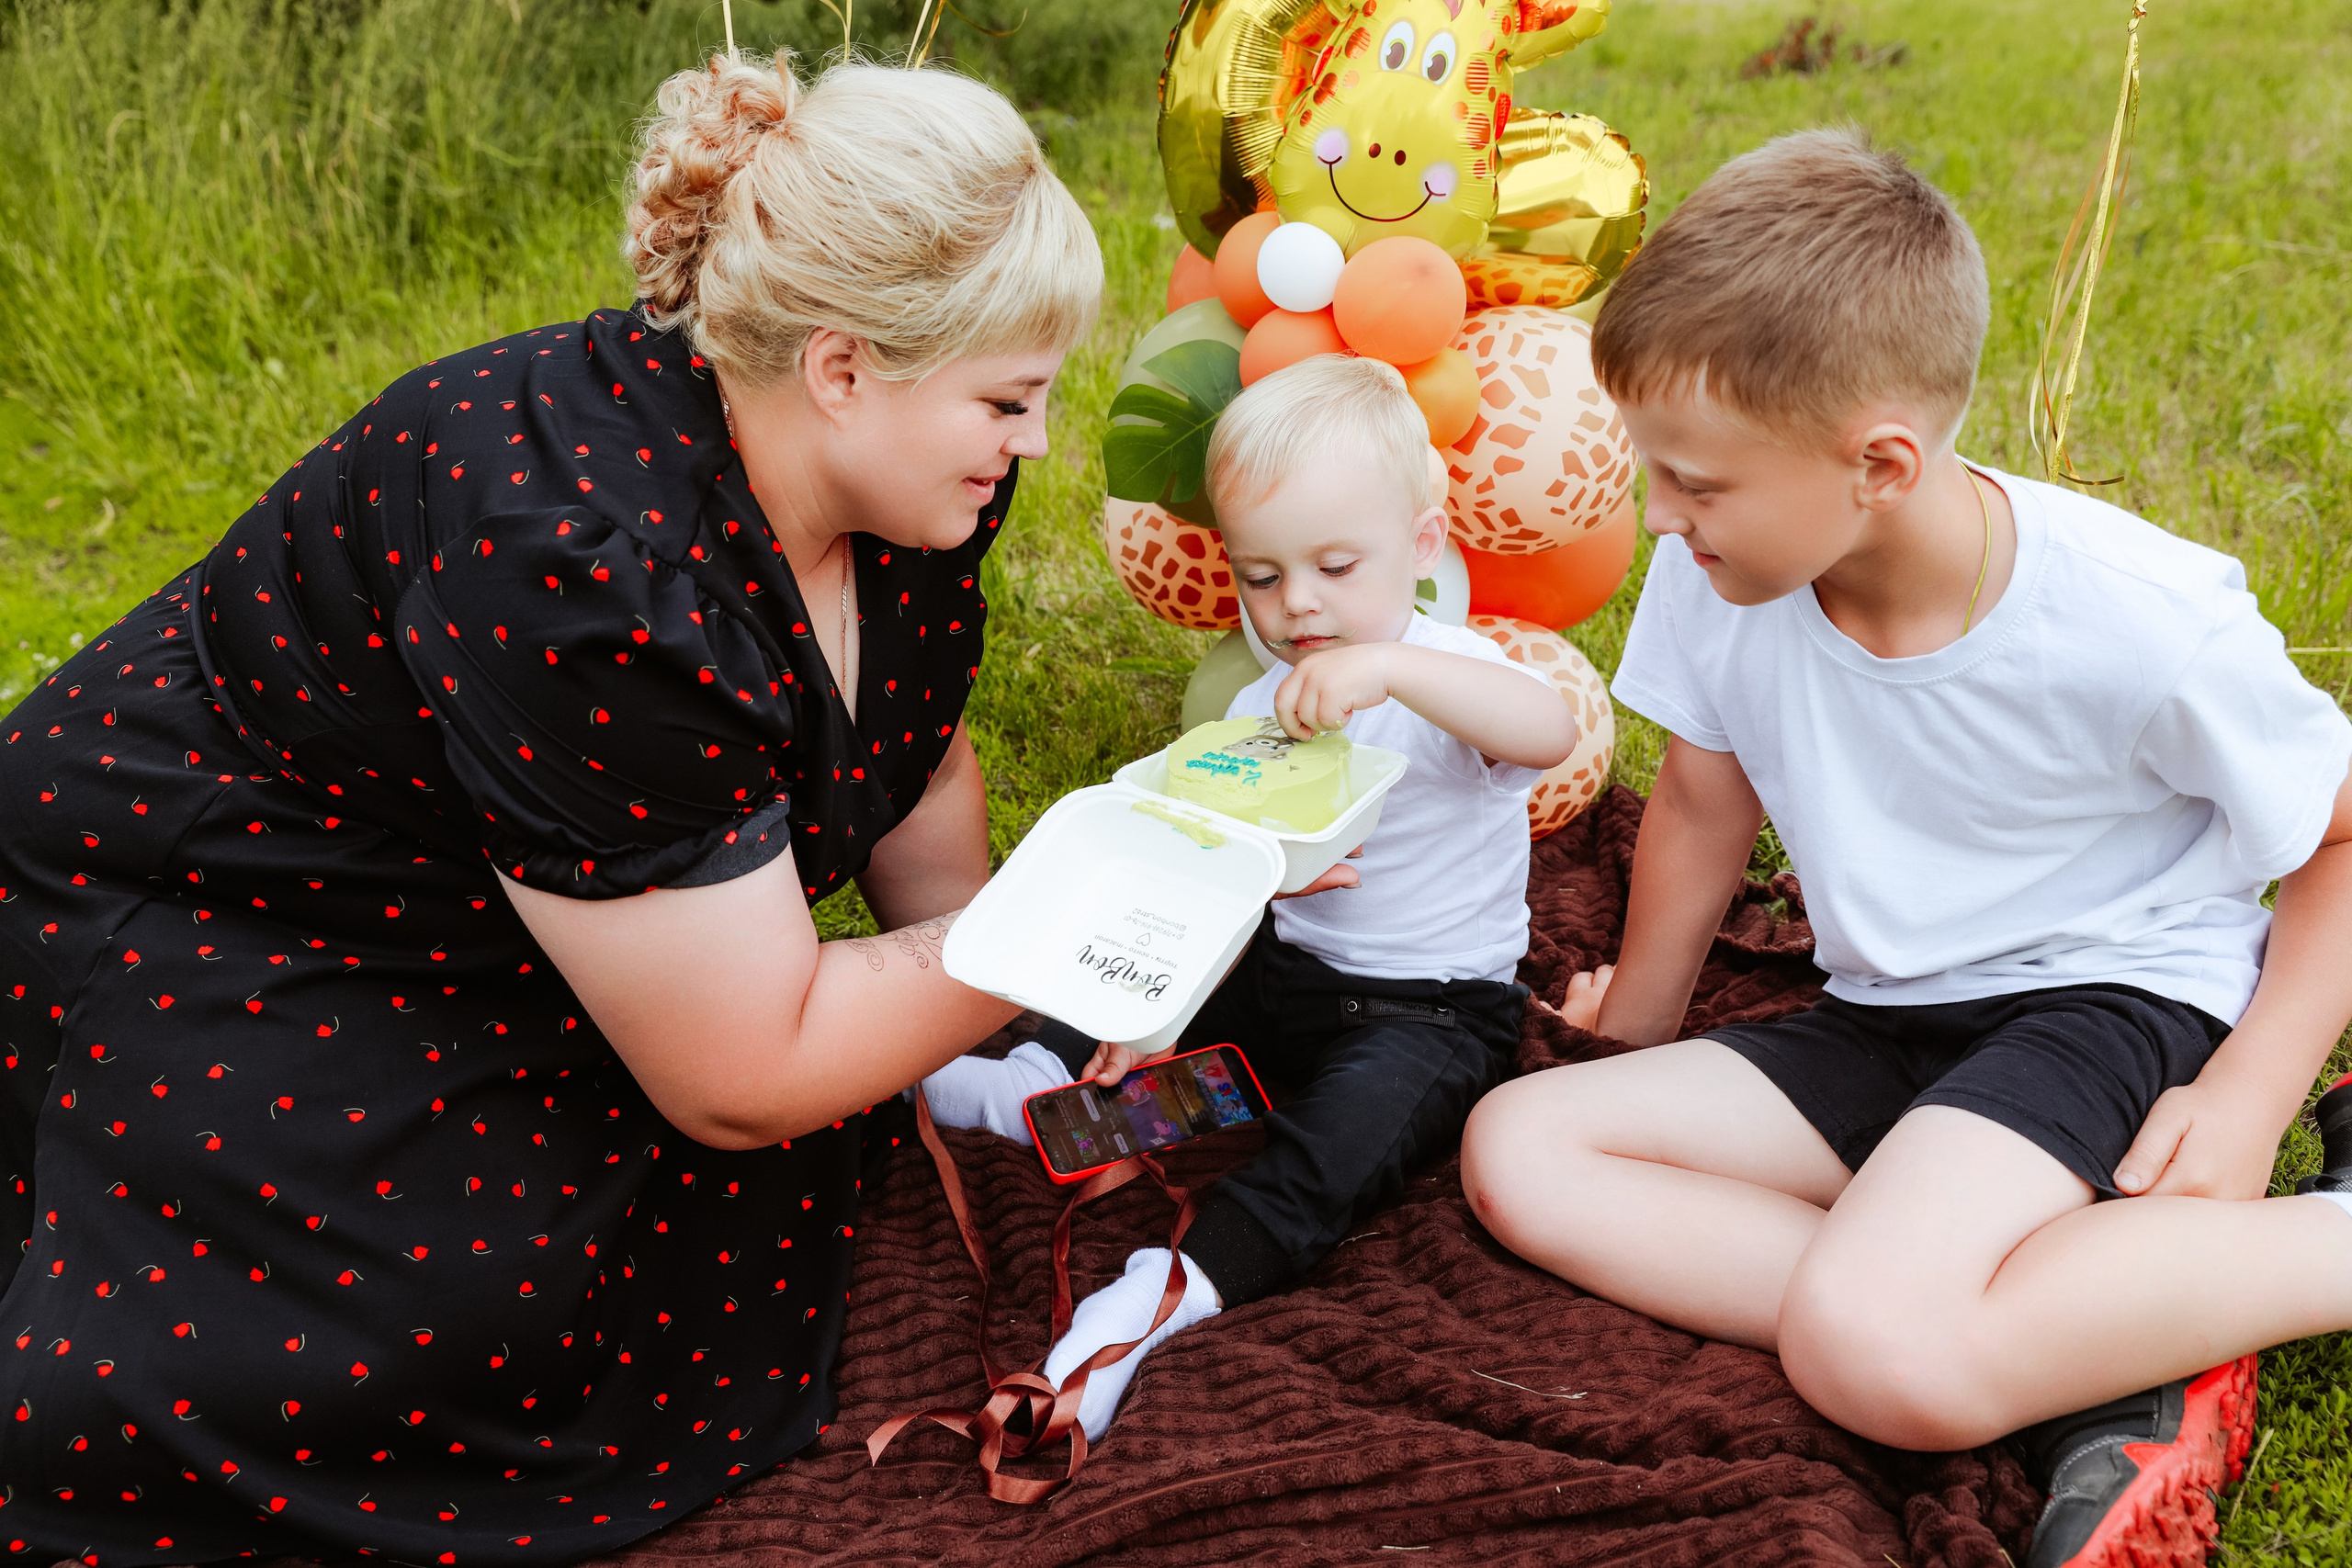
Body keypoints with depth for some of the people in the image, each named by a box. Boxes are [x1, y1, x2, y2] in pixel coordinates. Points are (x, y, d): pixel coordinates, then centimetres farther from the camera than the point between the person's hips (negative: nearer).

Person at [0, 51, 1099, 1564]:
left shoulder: (903, 474, -12)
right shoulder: (586, 566, -37)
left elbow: (915, 763, 7)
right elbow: (744, 1079, -30)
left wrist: (971, 1026, 3)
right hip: (187, 940, -7)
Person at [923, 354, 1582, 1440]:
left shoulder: (1442, 678, -13)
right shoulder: (1259, 710, 6)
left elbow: (1551, 731, -37)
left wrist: (1388, 666, -49)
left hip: (1436, 1010, -7)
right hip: (1289, 973, 8)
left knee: (1347, 1126, -33)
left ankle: (1174, 1290, -44)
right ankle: (1040, 1077, -13)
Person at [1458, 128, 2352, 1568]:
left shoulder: (2148, 626, -22)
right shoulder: (1718, 584, -10)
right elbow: (1704, 809, 9)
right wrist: (1634, 1034, 22)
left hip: (2114, 1002, -7)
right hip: (1887, 1027, 7)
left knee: (1873, 1354, -34)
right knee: (1518, 1151, -14)